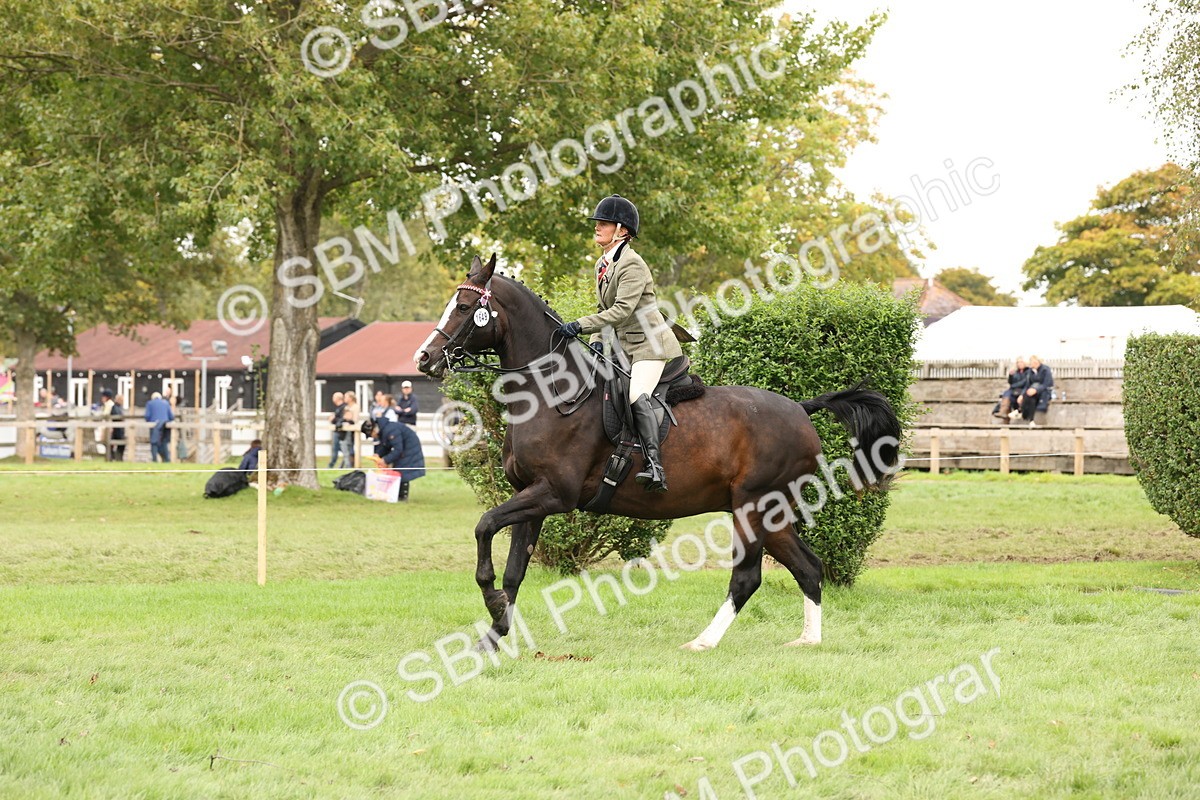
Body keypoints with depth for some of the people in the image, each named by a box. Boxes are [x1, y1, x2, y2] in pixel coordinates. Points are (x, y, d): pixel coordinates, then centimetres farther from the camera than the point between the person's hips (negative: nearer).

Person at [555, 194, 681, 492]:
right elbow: (603, 309, 18)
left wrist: (580, 326, -29)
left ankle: (654, 466, -39)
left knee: (636, 394, -30)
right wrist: (597, 340, 1)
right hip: (623, 347, 10)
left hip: (651, 344, -10)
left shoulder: (632, 264, -16)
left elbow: (622, 310, -25)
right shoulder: (602, 265, 13)